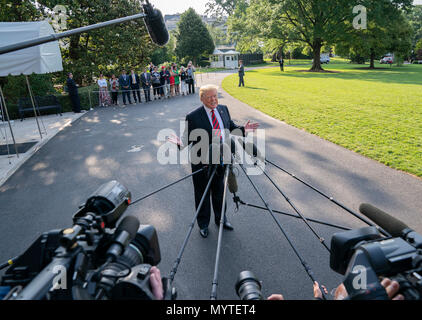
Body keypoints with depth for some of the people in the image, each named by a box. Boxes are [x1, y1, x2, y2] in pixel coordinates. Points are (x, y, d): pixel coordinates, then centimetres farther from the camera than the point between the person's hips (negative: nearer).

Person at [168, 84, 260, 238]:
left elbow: (230, 126, 14)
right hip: (202, 162, -5)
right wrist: (180, 142, -33)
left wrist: (242, 129, -3)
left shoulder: (223, 109, 1)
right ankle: (203, 224, 35)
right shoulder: (193, 117, -16)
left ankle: (220, 219, 44)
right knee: (202, 194, 12)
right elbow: (188, 138, -11)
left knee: (219, 190, 21)